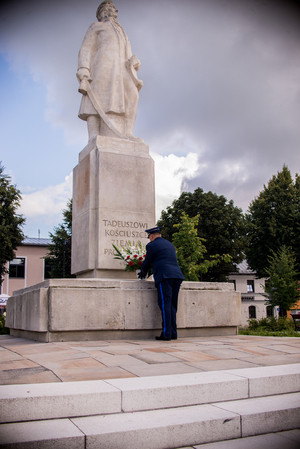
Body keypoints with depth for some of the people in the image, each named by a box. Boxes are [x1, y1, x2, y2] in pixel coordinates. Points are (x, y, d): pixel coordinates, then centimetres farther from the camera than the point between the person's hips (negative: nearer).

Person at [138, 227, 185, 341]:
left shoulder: (152, 245, 4)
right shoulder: (169, 244, 26)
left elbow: (147, 263, 10)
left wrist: (142, 274, 30)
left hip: (164, 276, -7)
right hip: (177, 275, 7)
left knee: (165, 305, -7)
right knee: (172, 306, 10)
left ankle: (166, 334, -9)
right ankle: (173, 333, 10)